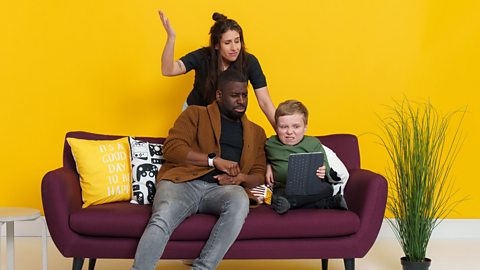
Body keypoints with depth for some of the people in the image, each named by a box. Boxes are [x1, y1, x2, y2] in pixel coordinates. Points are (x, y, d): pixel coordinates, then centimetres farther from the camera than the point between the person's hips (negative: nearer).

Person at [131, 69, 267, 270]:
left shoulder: (256, 132, 26)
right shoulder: (195, 114, 16)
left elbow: (260, 175, 20)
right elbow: (171, 148, 2)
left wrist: (241, 178, -5)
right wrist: (214, 160, -8)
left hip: (221, 188, 2)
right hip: (183, 182, -2)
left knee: (240, 201, -36)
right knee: (161, 220, -35)